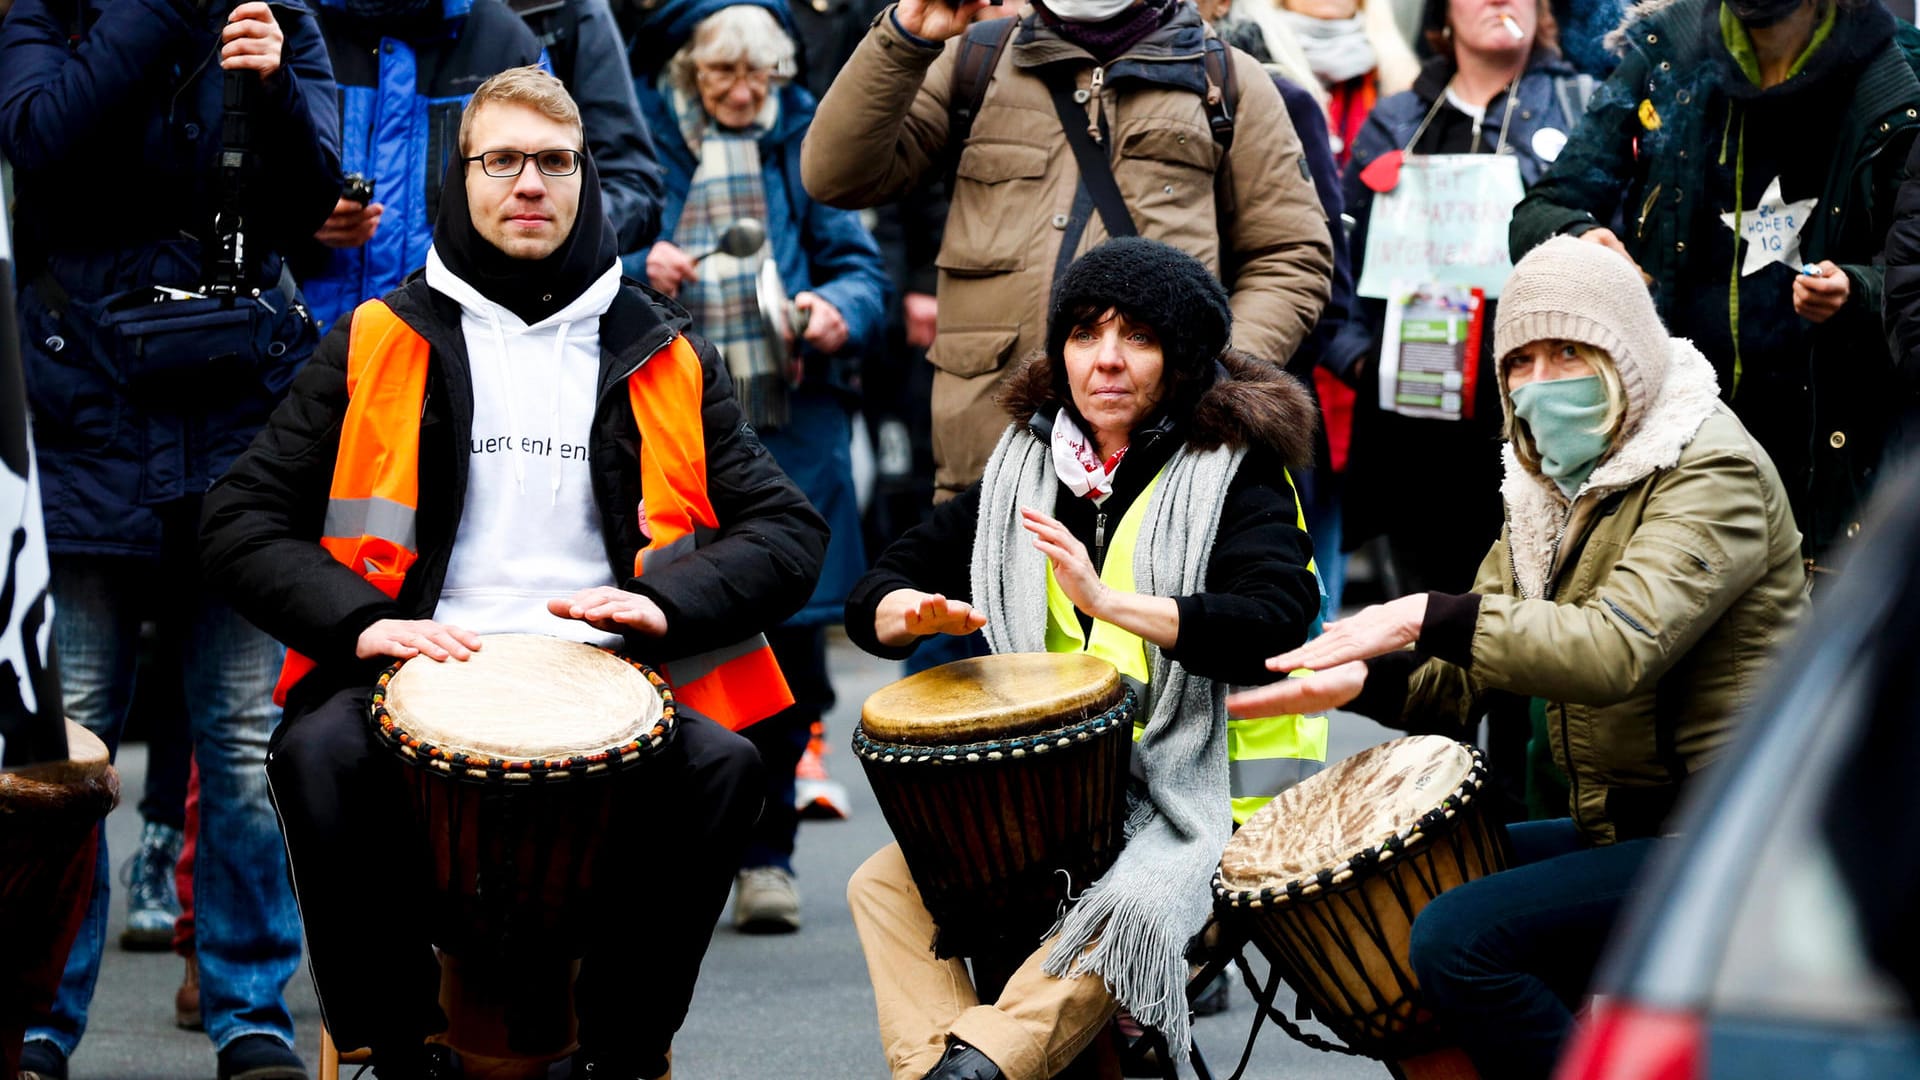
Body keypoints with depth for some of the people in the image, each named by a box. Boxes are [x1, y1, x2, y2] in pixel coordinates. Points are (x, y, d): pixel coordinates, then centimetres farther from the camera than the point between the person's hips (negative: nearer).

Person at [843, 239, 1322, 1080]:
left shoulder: (1236, 476, -2)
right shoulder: (1021, 475, 13)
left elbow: (1277, 625, -20)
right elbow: (873, 598, 14)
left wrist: (1110, 603, -31)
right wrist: (914, 613, -12)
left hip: (1188, 797, -6)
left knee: (1126, 915, -35)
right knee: (885, 884, -13)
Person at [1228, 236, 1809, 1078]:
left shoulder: (1712, 473, -14)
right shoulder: (1552, 487, 15)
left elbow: (1617, 647, -31)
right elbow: (1465, 685, 11)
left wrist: (1426, 619, -31)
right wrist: (1362, 678, -10)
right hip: (1620, 830, 10)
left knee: (1459, 937, -23)